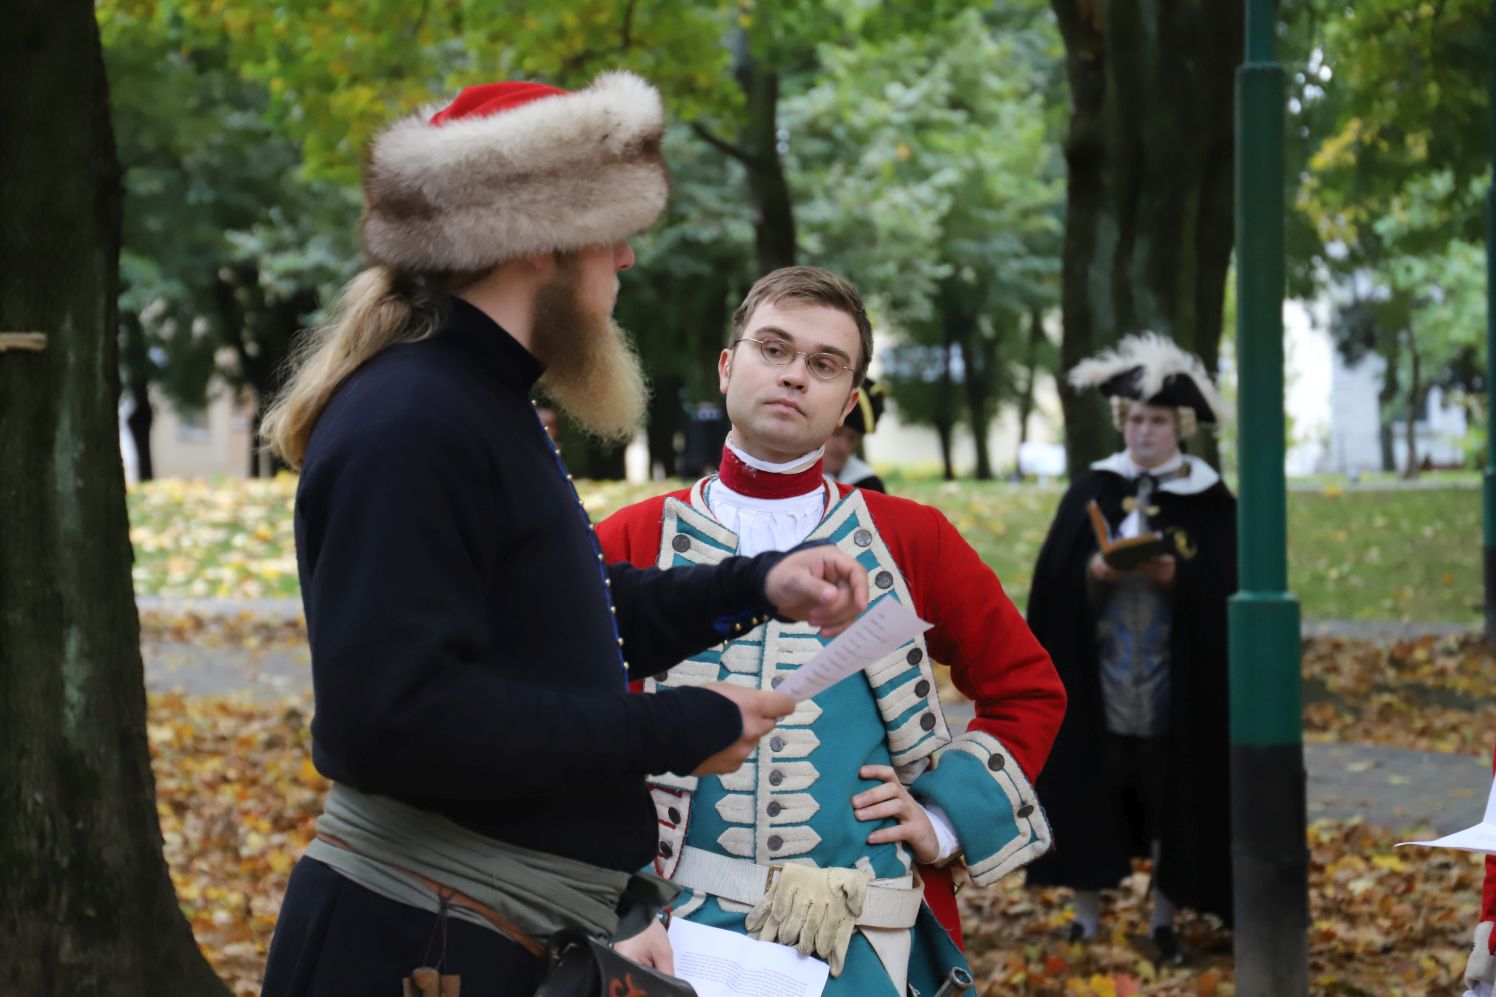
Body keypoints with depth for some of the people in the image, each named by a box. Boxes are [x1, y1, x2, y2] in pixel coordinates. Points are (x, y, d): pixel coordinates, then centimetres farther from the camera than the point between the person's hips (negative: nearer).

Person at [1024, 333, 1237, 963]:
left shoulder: (1210, 502, 1)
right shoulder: (1092, 491, 5)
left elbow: (1226, 591, -4)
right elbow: (1053, 579, 1)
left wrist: (1177, 579, -20)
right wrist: (1092, 574, -18)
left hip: (1175, 684, -1)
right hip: (1096, 681, 1)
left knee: (1173, 798, 4)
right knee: (1086, 793, 1)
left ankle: (1164, 918, 16)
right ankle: (1086, 917, 11)